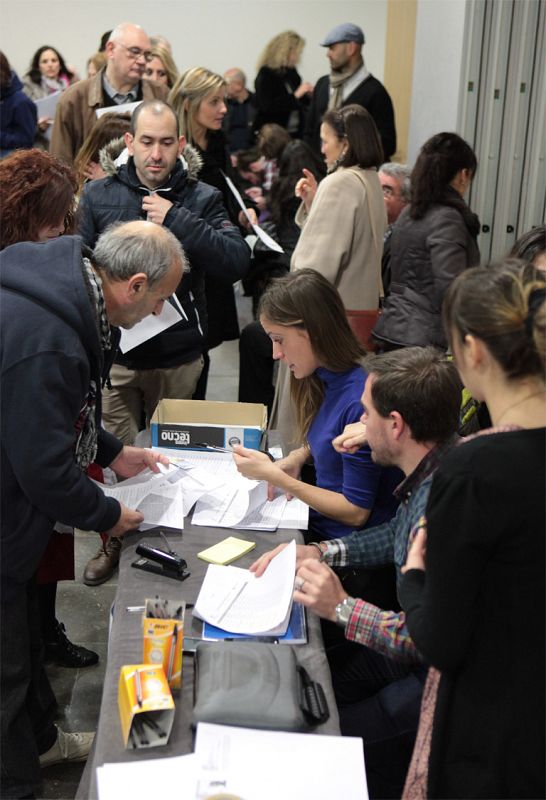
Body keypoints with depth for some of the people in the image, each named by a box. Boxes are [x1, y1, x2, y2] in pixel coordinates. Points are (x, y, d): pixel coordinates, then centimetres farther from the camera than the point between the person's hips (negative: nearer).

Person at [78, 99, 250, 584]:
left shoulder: (201, 198, -3)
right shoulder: (98, 195, 1)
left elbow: (237, 262, -16)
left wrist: (177, 220, -20)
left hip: (179, 357, 0)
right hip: (114, 354, 0)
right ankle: (116, 540, 28)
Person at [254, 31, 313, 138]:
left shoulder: (291, 72, 9)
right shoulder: (265, 75, -10)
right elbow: (268, 107, -21)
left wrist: (307, 95, -1)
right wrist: (295, 95, -22)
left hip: (296, 133, 6)